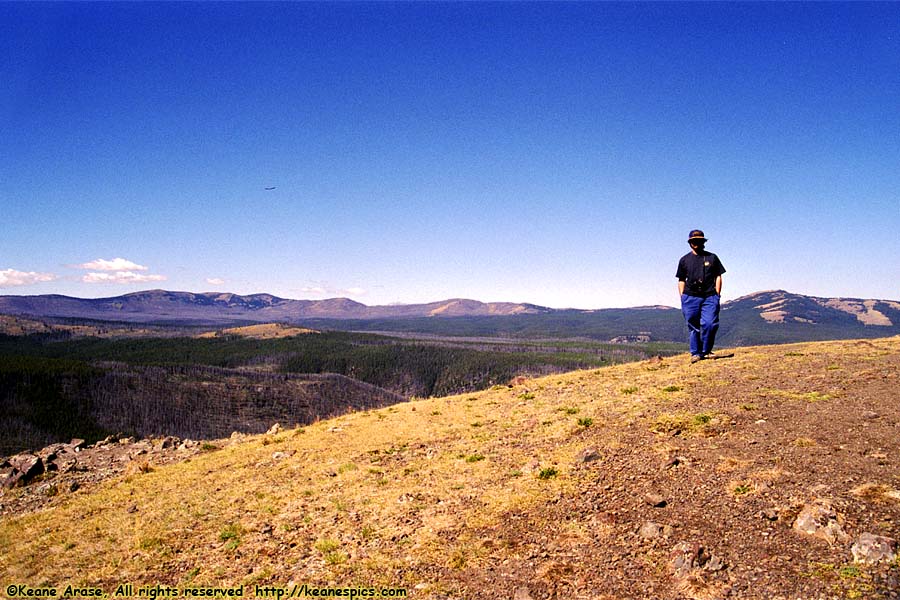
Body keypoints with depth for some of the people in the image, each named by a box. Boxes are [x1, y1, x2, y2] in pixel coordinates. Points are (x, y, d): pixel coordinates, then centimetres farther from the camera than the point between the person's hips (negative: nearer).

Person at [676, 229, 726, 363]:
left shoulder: (712, 258, 13)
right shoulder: (684, 260, 13)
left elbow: (718, 276, 11)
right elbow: (681, 280, 13)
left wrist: (717, 294, 1)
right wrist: (682, 297, 4)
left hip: (709, 297, -1)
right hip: (690, 297, 1)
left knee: (710, 324, -12)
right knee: (693, 326, 2)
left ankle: (706, 351, 4)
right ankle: (695, 353, 10)